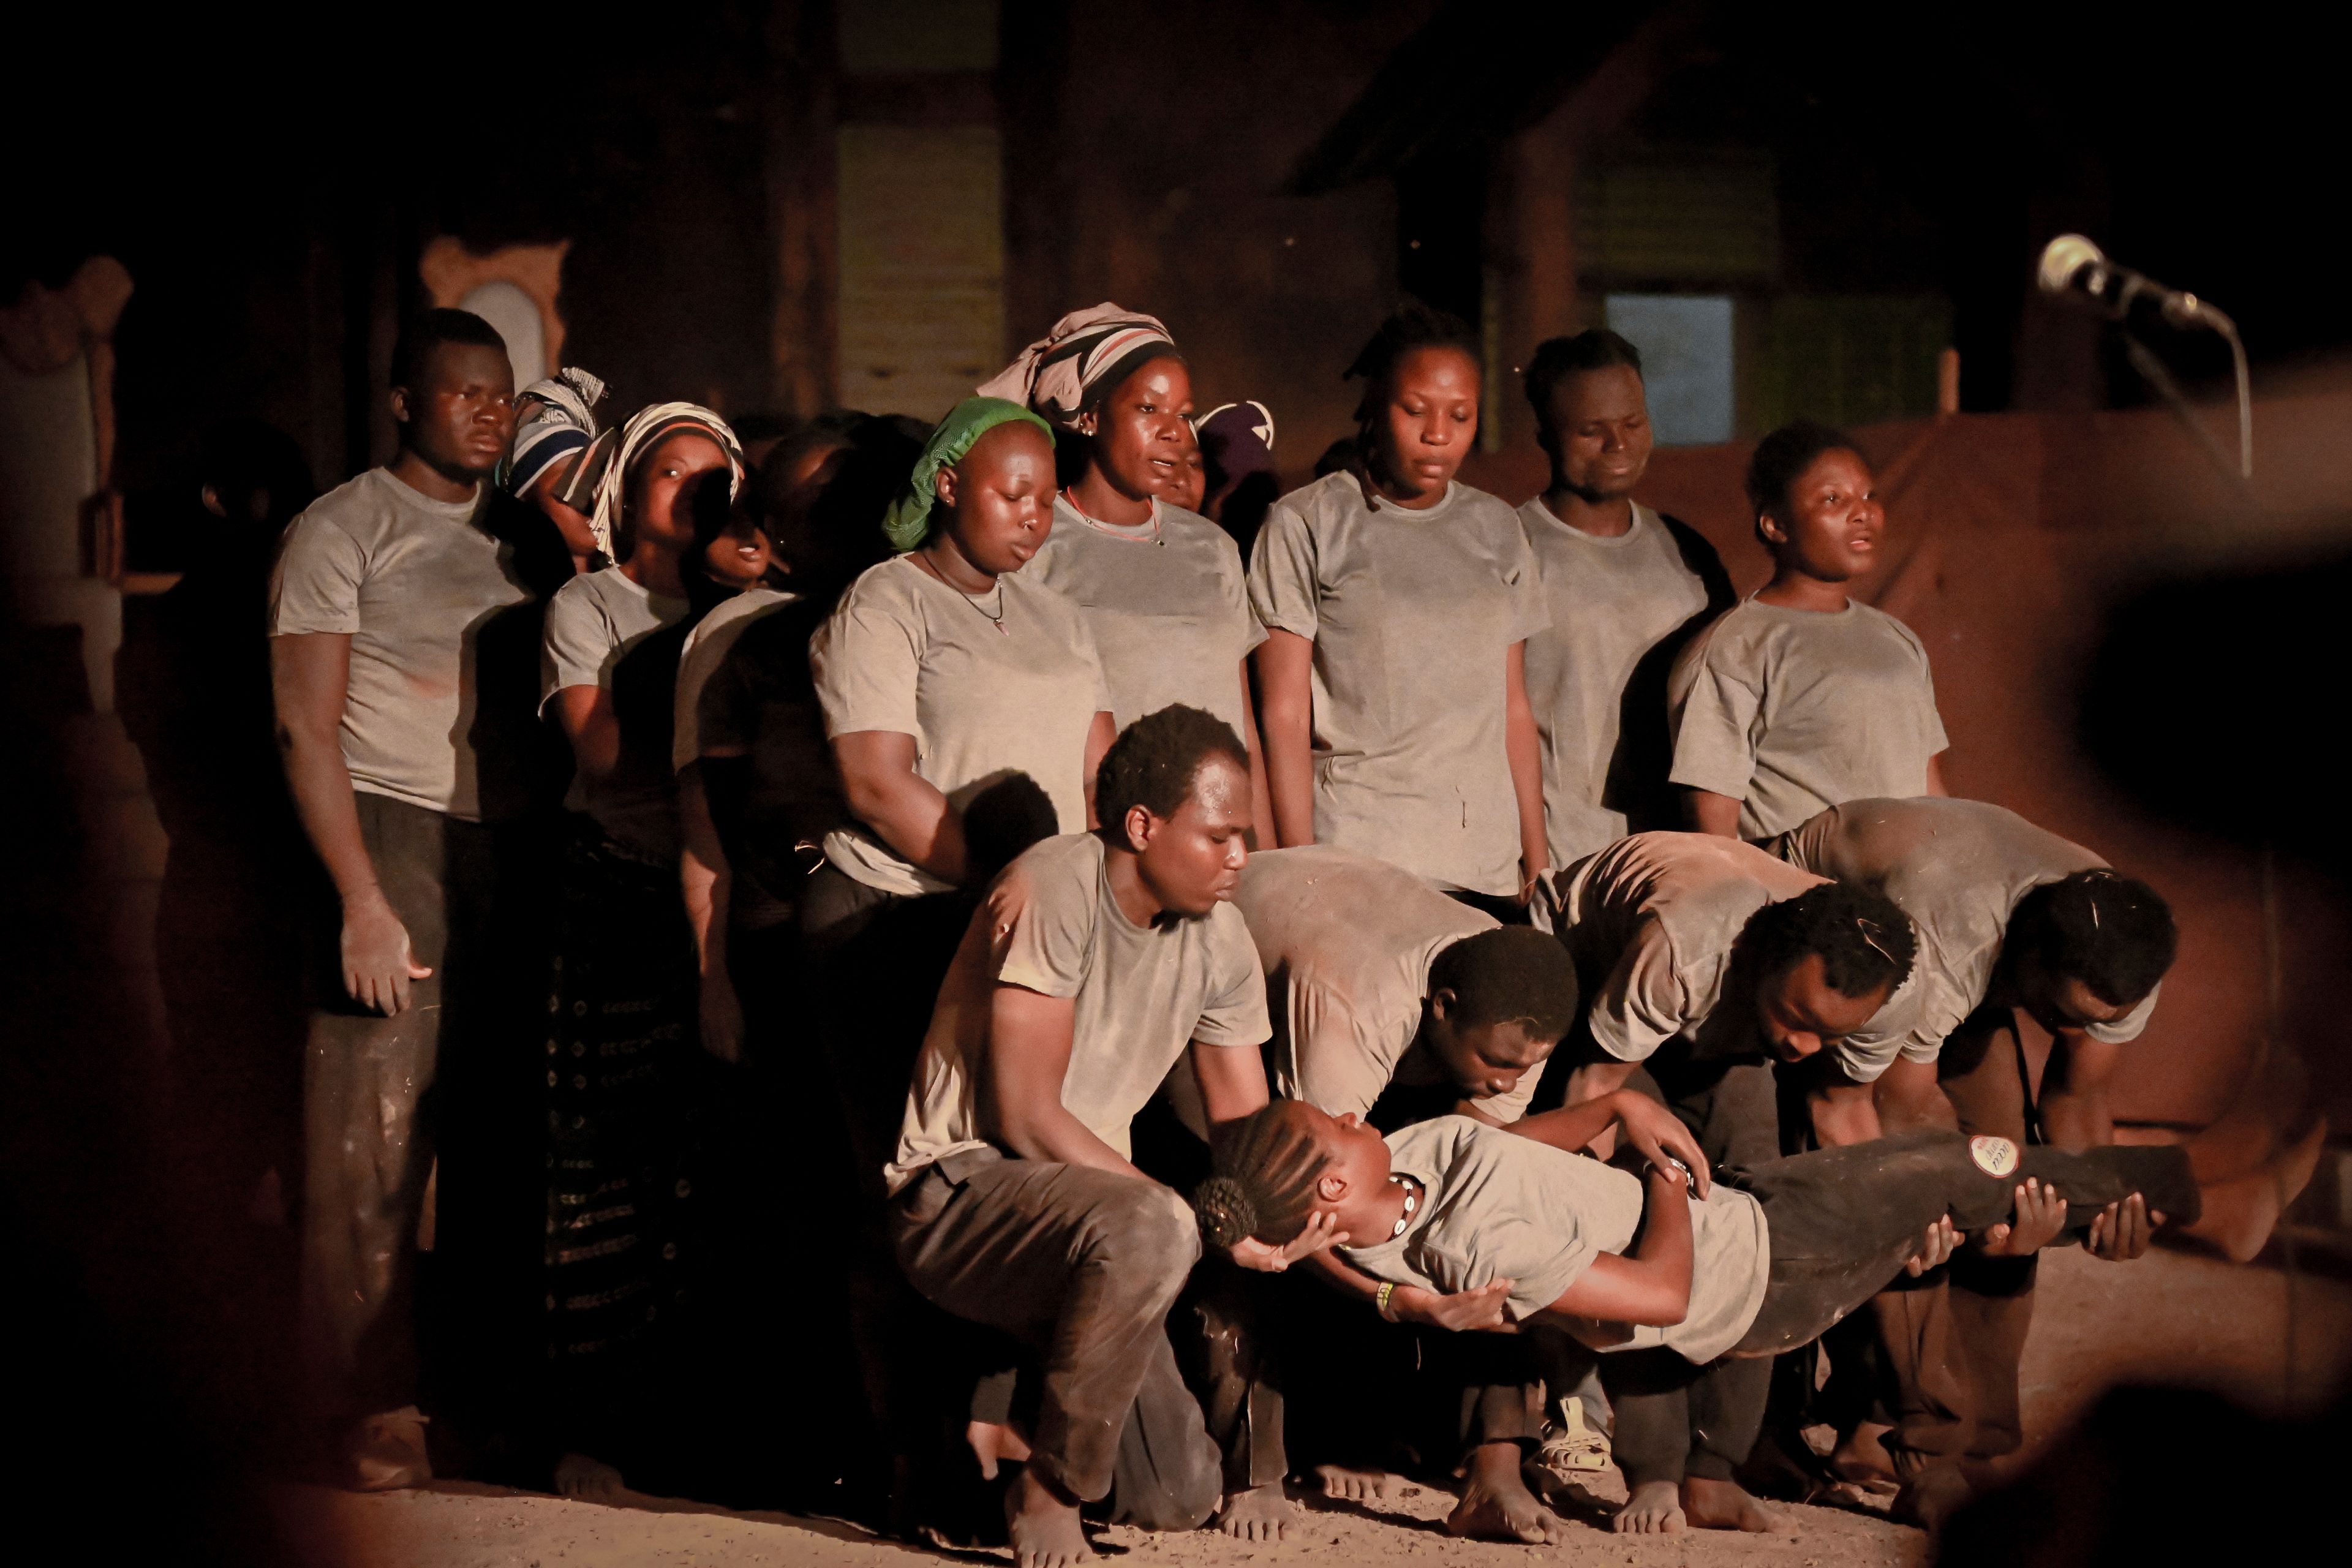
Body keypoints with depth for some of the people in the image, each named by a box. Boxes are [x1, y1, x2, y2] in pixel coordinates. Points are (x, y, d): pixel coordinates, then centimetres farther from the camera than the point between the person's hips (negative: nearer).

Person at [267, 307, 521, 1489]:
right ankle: (378, 1410, -2)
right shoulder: (343, 528, 3)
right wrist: (364, 903, -13)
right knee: (374, 1135, -7)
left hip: (508, 851, 5)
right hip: (393, 842, -5)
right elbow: (308, 729, -4)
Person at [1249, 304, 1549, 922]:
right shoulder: (1306, 527, 1)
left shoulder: (1496, 530, 15)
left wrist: (1538, 866, 11)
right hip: (1355, 865, -4)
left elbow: (1514, 710, 17)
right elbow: (1284, 715, -2)